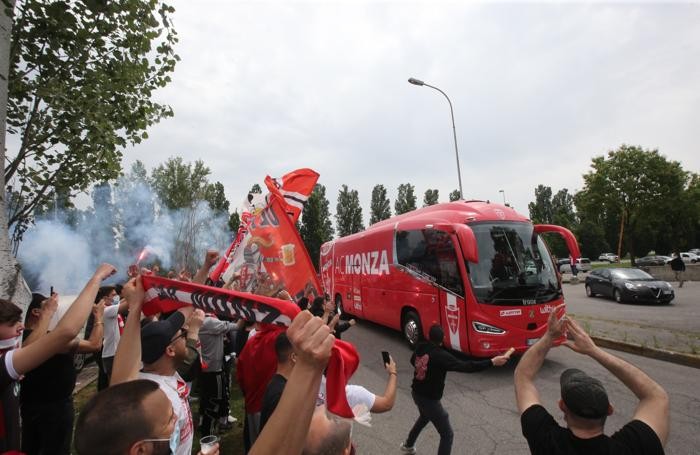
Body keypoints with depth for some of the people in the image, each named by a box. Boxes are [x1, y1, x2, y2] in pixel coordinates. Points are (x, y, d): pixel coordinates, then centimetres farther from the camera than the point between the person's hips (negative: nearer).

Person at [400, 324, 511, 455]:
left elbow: (413, 361, 14)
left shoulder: (421, 347, -6)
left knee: (424, 417, 37)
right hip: (429, 399, -8)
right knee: (447, 434, 7)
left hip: (416, 392, 8)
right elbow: (466, 366, -30)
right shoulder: (441, 356, -27)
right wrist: (492, 362, -27)